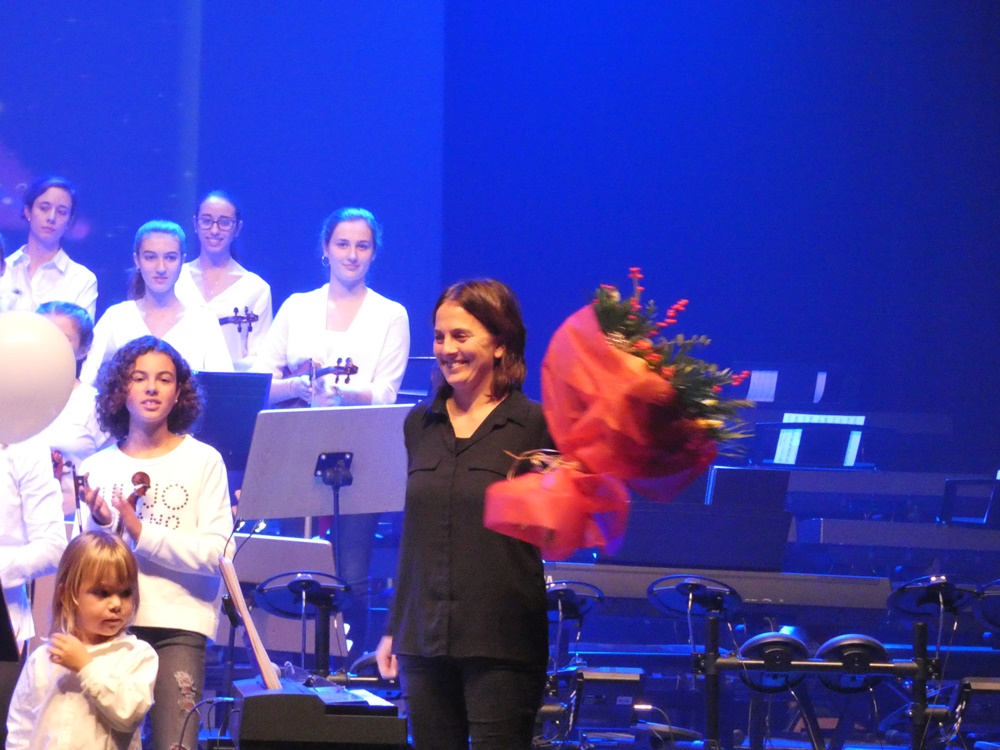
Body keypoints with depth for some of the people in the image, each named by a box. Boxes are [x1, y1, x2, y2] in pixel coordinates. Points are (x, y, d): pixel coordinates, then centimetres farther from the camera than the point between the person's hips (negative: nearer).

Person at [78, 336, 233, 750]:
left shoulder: (203, 461, 1)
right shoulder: (98, 467, 7)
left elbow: (216, 553, -8)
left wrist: (141, 534, -15)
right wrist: (100, 526, -14)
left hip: (178, 627, -2)